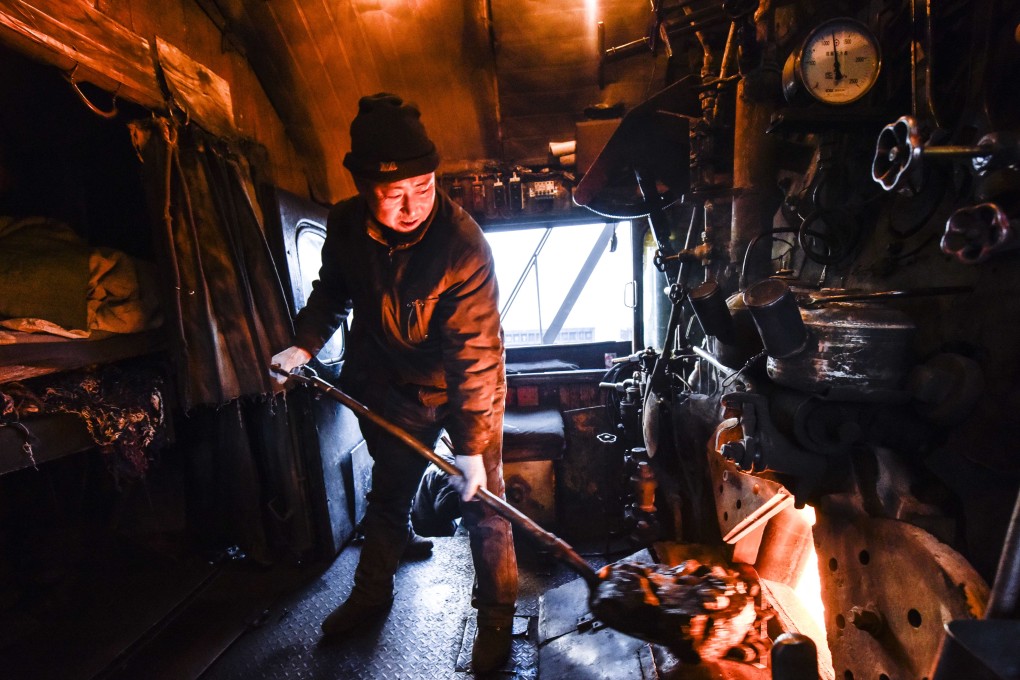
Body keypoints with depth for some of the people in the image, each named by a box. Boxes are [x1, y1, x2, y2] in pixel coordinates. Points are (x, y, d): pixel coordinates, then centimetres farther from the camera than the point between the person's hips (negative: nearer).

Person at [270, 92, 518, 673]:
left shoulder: (464, 246, -28)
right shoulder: (346, 225, -11)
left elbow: (474, 355, -28)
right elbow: (333, 290, 7)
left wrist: (472, 446, -28)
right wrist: (305, 344, -8)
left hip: (465, 390, -4)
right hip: (392, 385, 5)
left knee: (483, 504, 5)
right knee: (387, 494, 22)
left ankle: (496, 618, 30)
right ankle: (372, 594, 47)